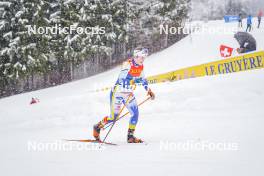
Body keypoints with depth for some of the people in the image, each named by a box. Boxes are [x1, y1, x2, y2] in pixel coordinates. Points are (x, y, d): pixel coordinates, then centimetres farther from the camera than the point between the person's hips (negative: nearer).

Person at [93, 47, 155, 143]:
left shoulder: (140, 66, 3)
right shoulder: (128, 64, -22)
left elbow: (143, 79, 21)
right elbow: (122, 79, -32)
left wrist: (149, 90, 24)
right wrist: (135, 80, -44)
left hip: (128, 93, 7)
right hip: (118, 92, -7)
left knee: (135, 113, -8)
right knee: (114, 116, -5)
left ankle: (130, 136, 2)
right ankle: (98, 127, 21)